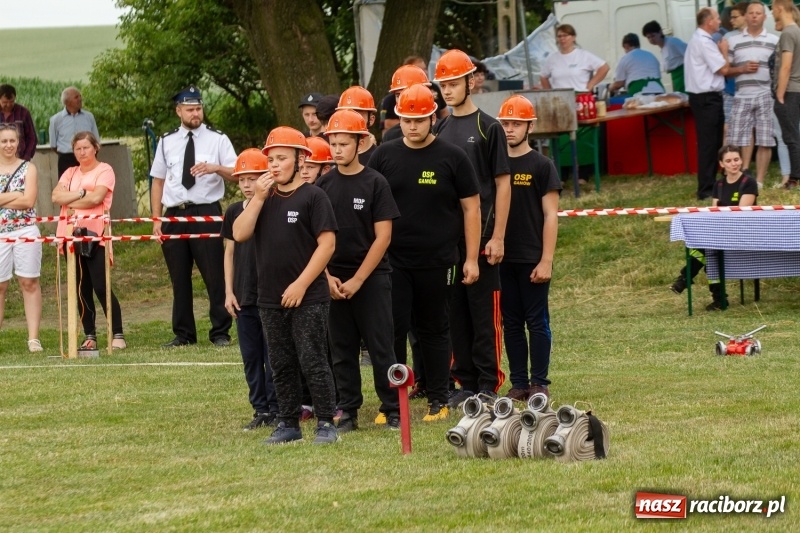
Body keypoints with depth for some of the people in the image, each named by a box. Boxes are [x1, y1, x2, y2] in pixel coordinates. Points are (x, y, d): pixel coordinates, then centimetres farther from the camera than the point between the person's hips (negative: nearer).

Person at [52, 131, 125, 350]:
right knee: (82, 289, 6)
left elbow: (96, 197, -13)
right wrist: (81, 194, -9)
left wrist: (69, 200, -3)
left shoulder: (104, 170, 2)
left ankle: (118, 335, -6)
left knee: (101, 288, -11)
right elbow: (56, 196, 3)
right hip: (71, 234, 6)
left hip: (94, 236, -6)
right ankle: (89, 336, 10)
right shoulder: (70, 173, 18)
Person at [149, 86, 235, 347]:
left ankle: (220, 333, 4)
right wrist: (157, 219, 6)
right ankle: (183, 334, 15)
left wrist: (216, 168, -24)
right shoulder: (167, 142, 12)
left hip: (207, 214, -3)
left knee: (215, 275, -3)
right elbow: (158, 181, 13)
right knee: (179, 278, 7)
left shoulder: (217, 139, 3)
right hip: (174, 215, 3)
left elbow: (236, 174, -4)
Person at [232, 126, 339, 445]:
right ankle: (288, 424, 17)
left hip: (308, 299, -6)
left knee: (313, 362, -6)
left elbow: (327, 243, -12)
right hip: (270, 300, 6)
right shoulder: (264, 199, 12)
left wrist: (301, 285, -16)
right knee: (281, 365, 11)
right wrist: (258, 197, -7)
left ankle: (326, 423, 0)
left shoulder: (313, 197, -6)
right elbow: (240, 234, 2)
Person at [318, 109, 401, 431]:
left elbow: (382, 237, -7)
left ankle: (392, 410, 4)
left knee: (381, 346, -3)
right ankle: (347, 412, 12)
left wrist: (358, 280, -11)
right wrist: (328, 277, -6)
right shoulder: (324, 185, 5)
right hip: (334, 280, 3)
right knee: (341, 350, 6)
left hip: (371, 278, -3)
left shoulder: (375, 184, -4)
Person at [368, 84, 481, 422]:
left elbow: (471, 208, 2)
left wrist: (471, 258, -2)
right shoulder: (384, 156, 4)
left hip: (438, 262, -1)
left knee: (434, 330, 8)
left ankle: (438, 401, 15)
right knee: (393, 328, -3)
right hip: (392, 261, 1)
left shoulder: (451, 158, -1)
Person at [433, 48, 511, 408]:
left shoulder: (488, 128, -2)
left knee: (484, 311, -3)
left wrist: (497, 236, -10)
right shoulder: (439, 130, 12)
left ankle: (489, 384, 1)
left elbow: (503, 184, -4)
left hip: (480, 234, -5)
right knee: (455, 311, 7)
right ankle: (465, 382, 14)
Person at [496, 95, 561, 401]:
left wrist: (546, 260, -11)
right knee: (511, 323, 6)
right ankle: (519, 384, 11)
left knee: (537, 321, -1)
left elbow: (550, 216, -5)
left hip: (532, 259, -4)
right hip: (503, 258, 4)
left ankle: (539, 383, 3)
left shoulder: (541, 166, -2)